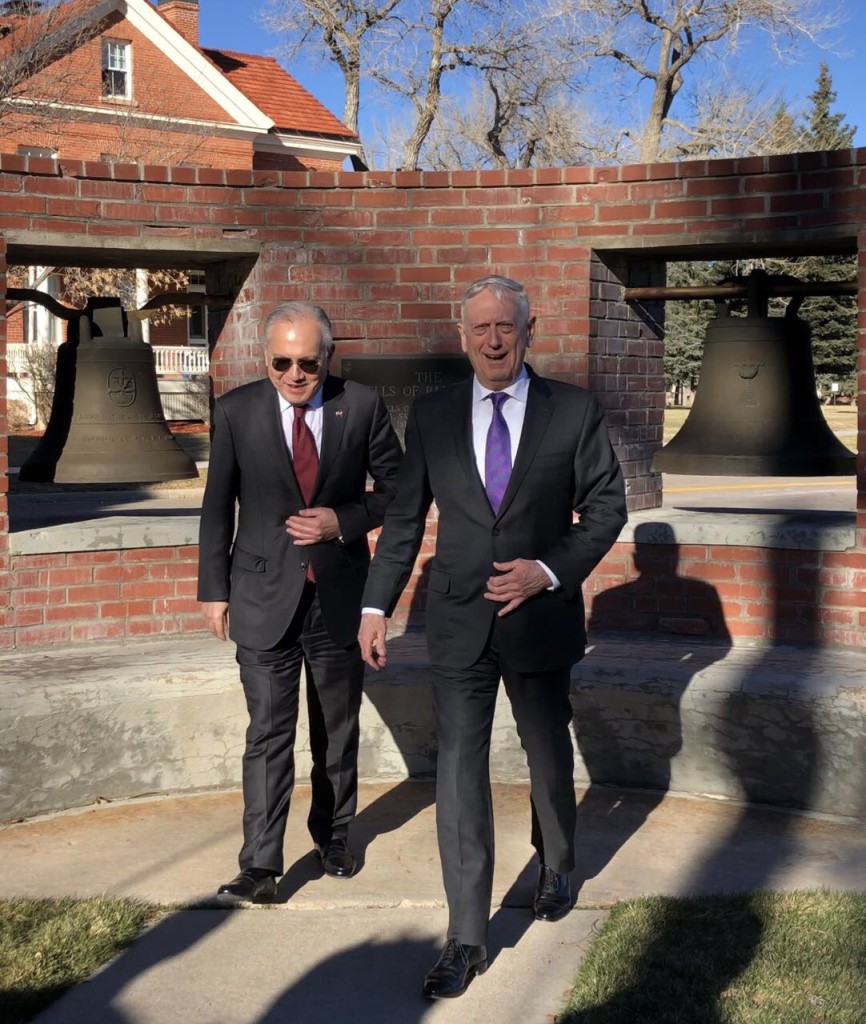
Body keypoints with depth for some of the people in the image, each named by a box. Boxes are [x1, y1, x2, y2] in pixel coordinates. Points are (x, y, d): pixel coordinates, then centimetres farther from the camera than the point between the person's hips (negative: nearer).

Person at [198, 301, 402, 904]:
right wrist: (214, 589, 2)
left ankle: (333, 835, 34)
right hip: (265, 599, -1)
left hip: (340, 595, 1)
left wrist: (344, 520, -14)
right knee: (269, 732, -4)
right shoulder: (236, 412, -4)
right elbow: (218, 507, 3)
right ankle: (261, 867, 1)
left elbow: (398, 487, 3)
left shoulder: (362, 406, -5)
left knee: (338, 731, 15)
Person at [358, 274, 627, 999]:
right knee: (460, 774, -2)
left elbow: (606, 506, 0)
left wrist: (549, 571, -14)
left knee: (550, 757, 18)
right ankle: (468, 939, 7)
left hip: (542, 617, 0)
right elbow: (405, 517, 5)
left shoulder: (575, 411, -3)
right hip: (460, 624, 1)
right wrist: (377, 605, 3)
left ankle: (556, 866, 47)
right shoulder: (431, 416, 1)